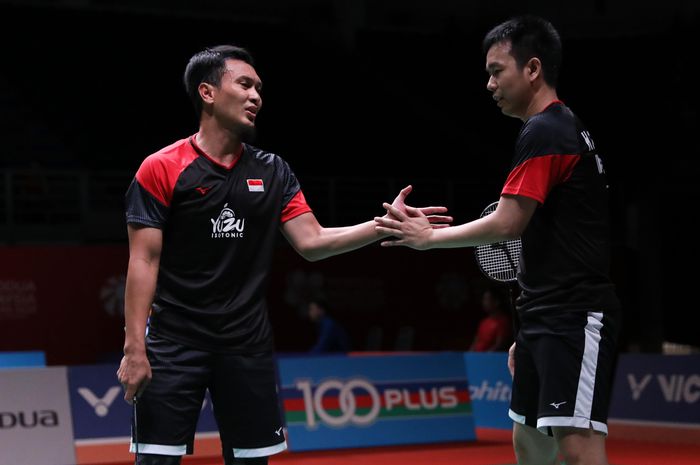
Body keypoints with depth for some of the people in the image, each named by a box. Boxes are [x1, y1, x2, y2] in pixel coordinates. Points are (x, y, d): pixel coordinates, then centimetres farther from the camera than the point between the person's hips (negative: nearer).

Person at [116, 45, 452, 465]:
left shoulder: (272, 171, 9)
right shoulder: (160, 170, -5)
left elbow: (312, 242, 3)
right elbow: (143, 262, -7)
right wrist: (135, 348, -14)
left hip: (248, 346, 4)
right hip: (174, 343, -4)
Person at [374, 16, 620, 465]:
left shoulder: (545, 131, -12)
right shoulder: (562, 128, 19)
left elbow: (507, 224, -16)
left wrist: (429, 236, -2)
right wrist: (529, 333, 23)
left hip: (575, 318, -11)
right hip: (546, 318, 11)